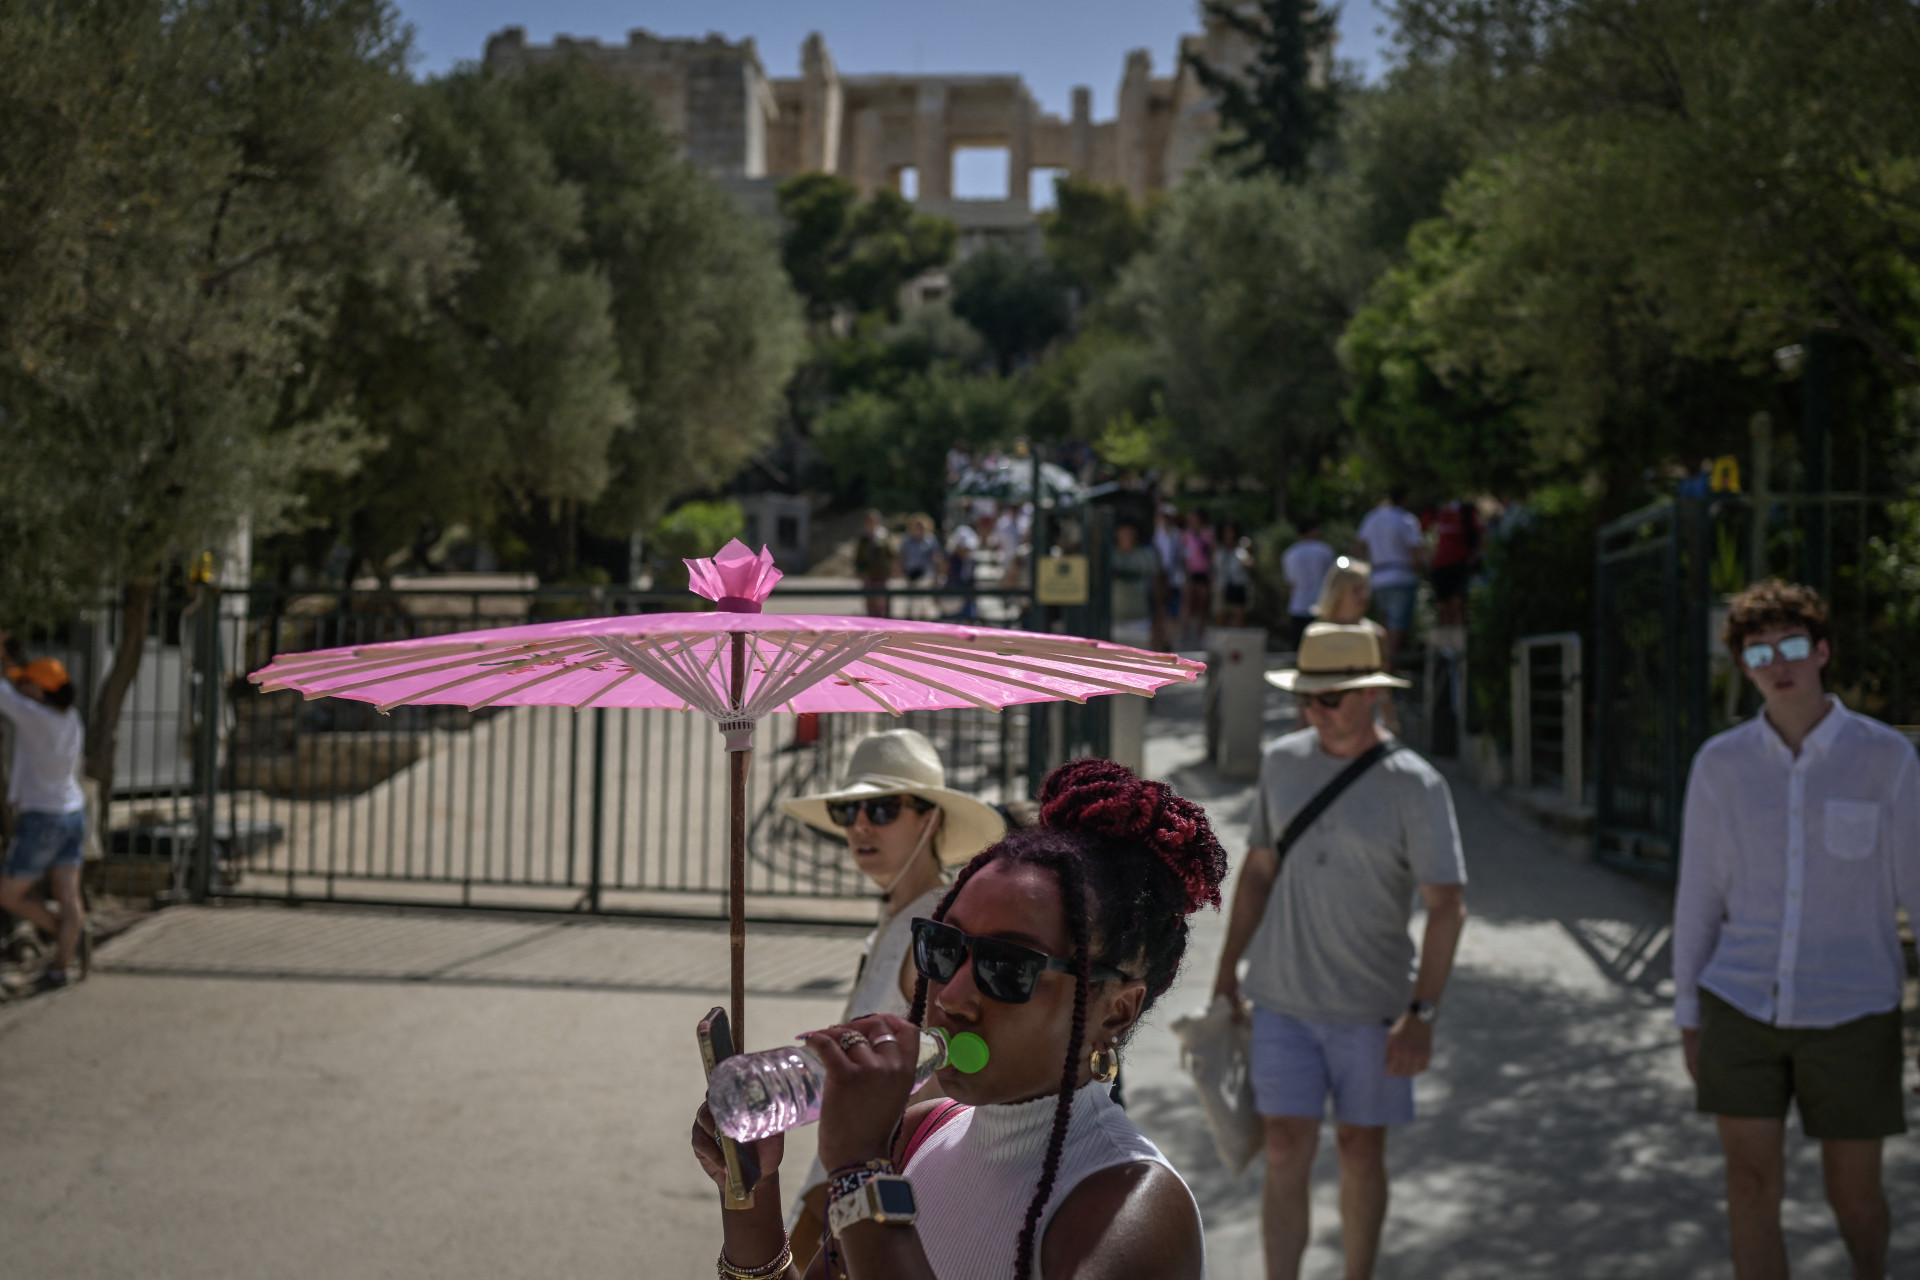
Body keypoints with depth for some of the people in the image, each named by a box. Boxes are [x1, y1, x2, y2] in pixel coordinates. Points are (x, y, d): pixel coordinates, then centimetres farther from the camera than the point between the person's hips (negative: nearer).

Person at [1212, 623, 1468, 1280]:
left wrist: (1422, 1014, -17)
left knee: (1361, 1149, 8)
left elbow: (1447, 907, -11)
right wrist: (1226, 973, 11)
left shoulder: (1415, 786, -10)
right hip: (1282, 999, 2)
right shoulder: (1282, 762, 3)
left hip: (1373, 1005, -2)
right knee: (1285, 1151, -2)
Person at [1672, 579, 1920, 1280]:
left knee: (1853, 1191, 11)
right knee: (1752, 1187, -4)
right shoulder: (1719, 763, -1)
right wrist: (1688, 1017, 7)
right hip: (1742, 1008, 1)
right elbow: (1698, 896, 5)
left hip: (1849, 1013, -1)